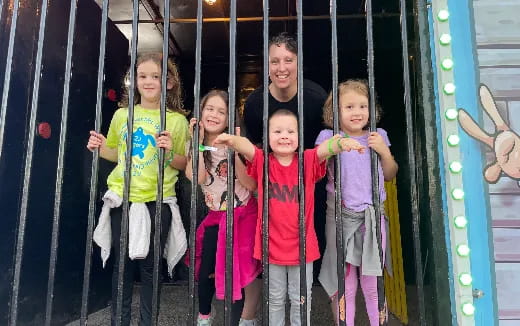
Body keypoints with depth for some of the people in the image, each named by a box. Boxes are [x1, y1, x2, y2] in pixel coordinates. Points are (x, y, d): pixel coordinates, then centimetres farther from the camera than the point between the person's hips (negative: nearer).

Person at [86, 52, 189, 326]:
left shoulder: (177, 120, -2)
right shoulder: (122, 114, 7)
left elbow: (184, 164, 1)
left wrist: (169, 153, -18)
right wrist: (100, 148, -1)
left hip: (157, 201, -2)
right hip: (122, 198, 3)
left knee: (149, 265, 7)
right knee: (122, 262, 12)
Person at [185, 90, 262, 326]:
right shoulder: (195, 144, -1)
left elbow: (251, 185, -19)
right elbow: (197, 178, -20)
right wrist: (198, 141, -19)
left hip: (244, 214, -2)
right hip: (216, 216, 3)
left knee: (246, 270, -2)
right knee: (205, 272, 3)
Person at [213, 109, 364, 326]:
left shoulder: (308, 161, -7)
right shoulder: (262, 162, -6)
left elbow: (324, 148, -26)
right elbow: (246, 146, -26)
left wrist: (341, 142, -48)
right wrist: (232, 140, -48)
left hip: (302, 246, 0)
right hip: (272, 246, 0)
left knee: (301, 300, 15)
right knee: (275, 299, 19)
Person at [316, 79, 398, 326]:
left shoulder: (377, 137, 7)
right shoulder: (328, 138, -1)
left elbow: (389, 175, 12)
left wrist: (384, 151, -3)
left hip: (372, 216, 2)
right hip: (340, 215, -2)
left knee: (373, 284, 10)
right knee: (343, 286, 7)